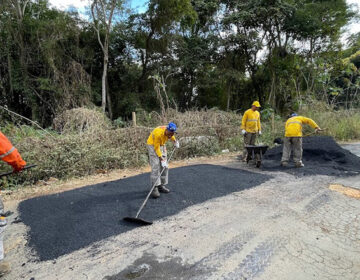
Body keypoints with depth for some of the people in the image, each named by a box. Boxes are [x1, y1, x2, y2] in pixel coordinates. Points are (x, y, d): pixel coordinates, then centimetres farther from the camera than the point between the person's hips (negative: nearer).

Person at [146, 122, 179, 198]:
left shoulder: (170, 132, -14)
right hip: (153, 146, -7)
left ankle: (162, 185, 14)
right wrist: (161, 159, -28)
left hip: (162, 145, 7)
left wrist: (175, 140, 27)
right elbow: (156, 147, -27)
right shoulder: (158, 133, -34)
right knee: (155, 166, -17)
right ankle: (155, 188, -16)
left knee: (165, 166, 4)